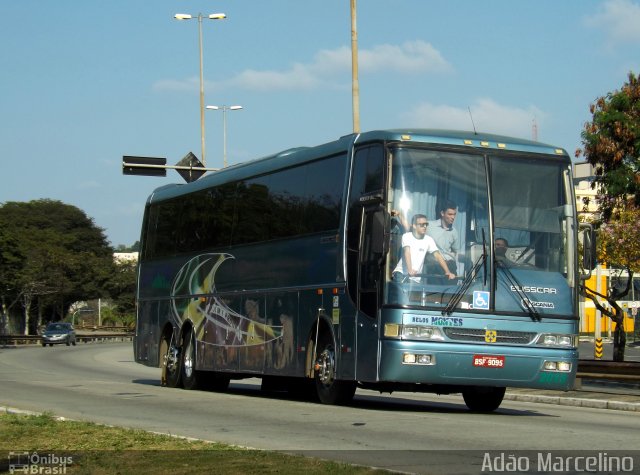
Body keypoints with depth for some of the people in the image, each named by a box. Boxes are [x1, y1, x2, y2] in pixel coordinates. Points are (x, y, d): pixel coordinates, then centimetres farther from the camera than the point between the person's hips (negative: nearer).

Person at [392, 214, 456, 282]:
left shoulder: (429, 240, 0)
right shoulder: (407, 236, -8)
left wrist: (448, 272, -20)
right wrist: (410, 270, -40)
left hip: (416, 278, 3)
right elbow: (407, 252, -23)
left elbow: (437, 256, -7)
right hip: (401, 273, -3)